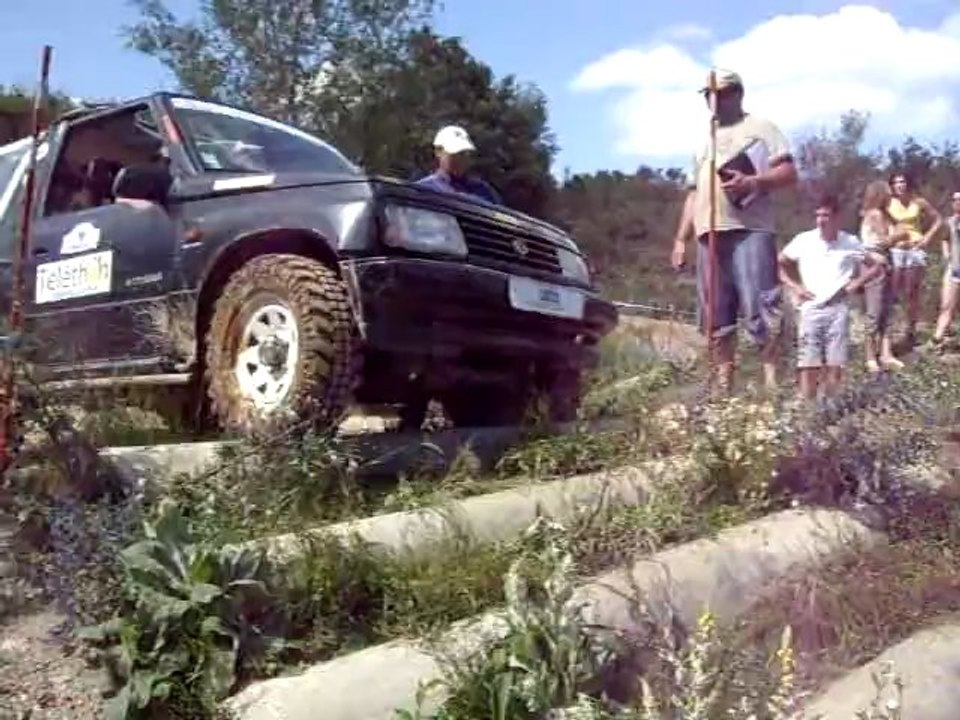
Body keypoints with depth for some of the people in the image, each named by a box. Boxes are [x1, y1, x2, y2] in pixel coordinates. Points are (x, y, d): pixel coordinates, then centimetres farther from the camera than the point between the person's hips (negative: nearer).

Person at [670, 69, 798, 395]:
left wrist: (752, 181, -17)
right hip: (709, 234, 6)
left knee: (760, 308, -14)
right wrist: (681, 238, 19)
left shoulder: (760, 127, 12)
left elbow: (789, 171, 1)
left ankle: (772, 382, -13)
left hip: (749, 230, -6)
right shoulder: (705, 142, 30)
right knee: (716, 316, 2)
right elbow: (694, 193, 28)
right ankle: (723, 386, 4)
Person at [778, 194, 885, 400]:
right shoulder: (804, 240, 4)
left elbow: (877, 265, 14)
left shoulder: (850, 242, 5)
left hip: (838, 309, 0)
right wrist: (794, 286, 2)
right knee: (808, 365, -7)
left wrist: (855, 285, 2)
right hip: (811, 308, 0)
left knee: (835, 365, -5)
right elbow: (779, 263, 14)